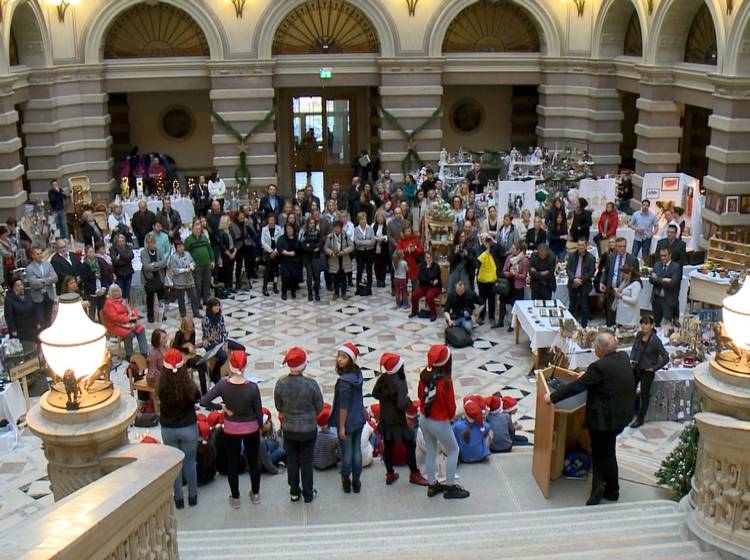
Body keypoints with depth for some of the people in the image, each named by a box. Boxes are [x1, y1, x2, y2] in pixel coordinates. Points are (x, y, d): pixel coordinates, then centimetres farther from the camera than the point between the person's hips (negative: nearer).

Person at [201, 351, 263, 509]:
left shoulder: (223, 385, -19)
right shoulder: (252, 387, -22)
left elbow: (204, 401, -21)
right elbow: (258, 411, -12)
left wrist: (221, 407, -9)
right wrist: (260, 426, 7)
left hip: (231, 429, 1)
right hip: (251, 428, 0)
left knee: (232, 463, 17)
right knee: (253, 461, 20)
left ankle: (235, 498, 28)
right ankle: (255, 494, 35)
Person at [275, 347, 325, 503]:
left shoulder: (280, 384, -18)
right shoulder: (311, 384, -24)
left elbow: (279, 408, -3)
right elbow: (319, 408, -10)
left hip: (289, 429, 2)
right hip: (308, 429, -2)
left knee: (292, 460, 18)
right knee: (306, 461, 15)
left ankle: (294, 492, 31)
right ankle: (308, 494, 28)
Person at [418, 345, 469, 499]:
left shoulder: (424, 375, -10)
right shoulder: (445, 382, -28)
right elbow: (451, 406, -16)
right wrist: (451, 416, 5)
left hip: (424, 420, 6)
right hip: (439, 423, -6)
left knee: (431, 452, 21)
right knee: (453, 451, 15)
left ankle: (432, 485, 34)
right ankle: (450, 487, 21)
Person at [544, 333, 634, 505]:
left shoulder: (600, 367, -26)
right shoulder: (623, 357, -1)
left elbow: (576, 386, -23)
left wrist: (552, 397, -15)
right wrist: (587, 374, 29)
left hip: (604, 418, -8)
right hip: (622, 414, 8)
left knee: (601, 453, 10)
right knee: (607, 451, 19)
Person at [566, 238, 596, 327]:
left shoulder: (591, 258, -7)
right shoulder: (572, 256, 2)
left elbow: (591, 272, -9)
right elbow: (568, 269, -1)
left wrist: (581, 280, -16)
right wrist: (574, 279, -16)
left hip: (584, 285, -3)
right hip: (573, 283, 3)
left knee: (584, 306, 3)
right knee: (572, 305, 12)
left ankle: (584, 325, 11)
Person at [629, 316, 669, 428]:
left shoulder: (655, 340, -22)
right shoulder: (639, 335, -5)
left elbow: (666, 358, -16)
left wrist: (654, 368, -13)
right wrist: (632, 359, 1)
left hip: (647, 371, -6)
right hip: (636, 368, 6)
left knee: (644, 395, 7)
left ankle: (640, 419, 21)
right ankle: (635, 411, 40)